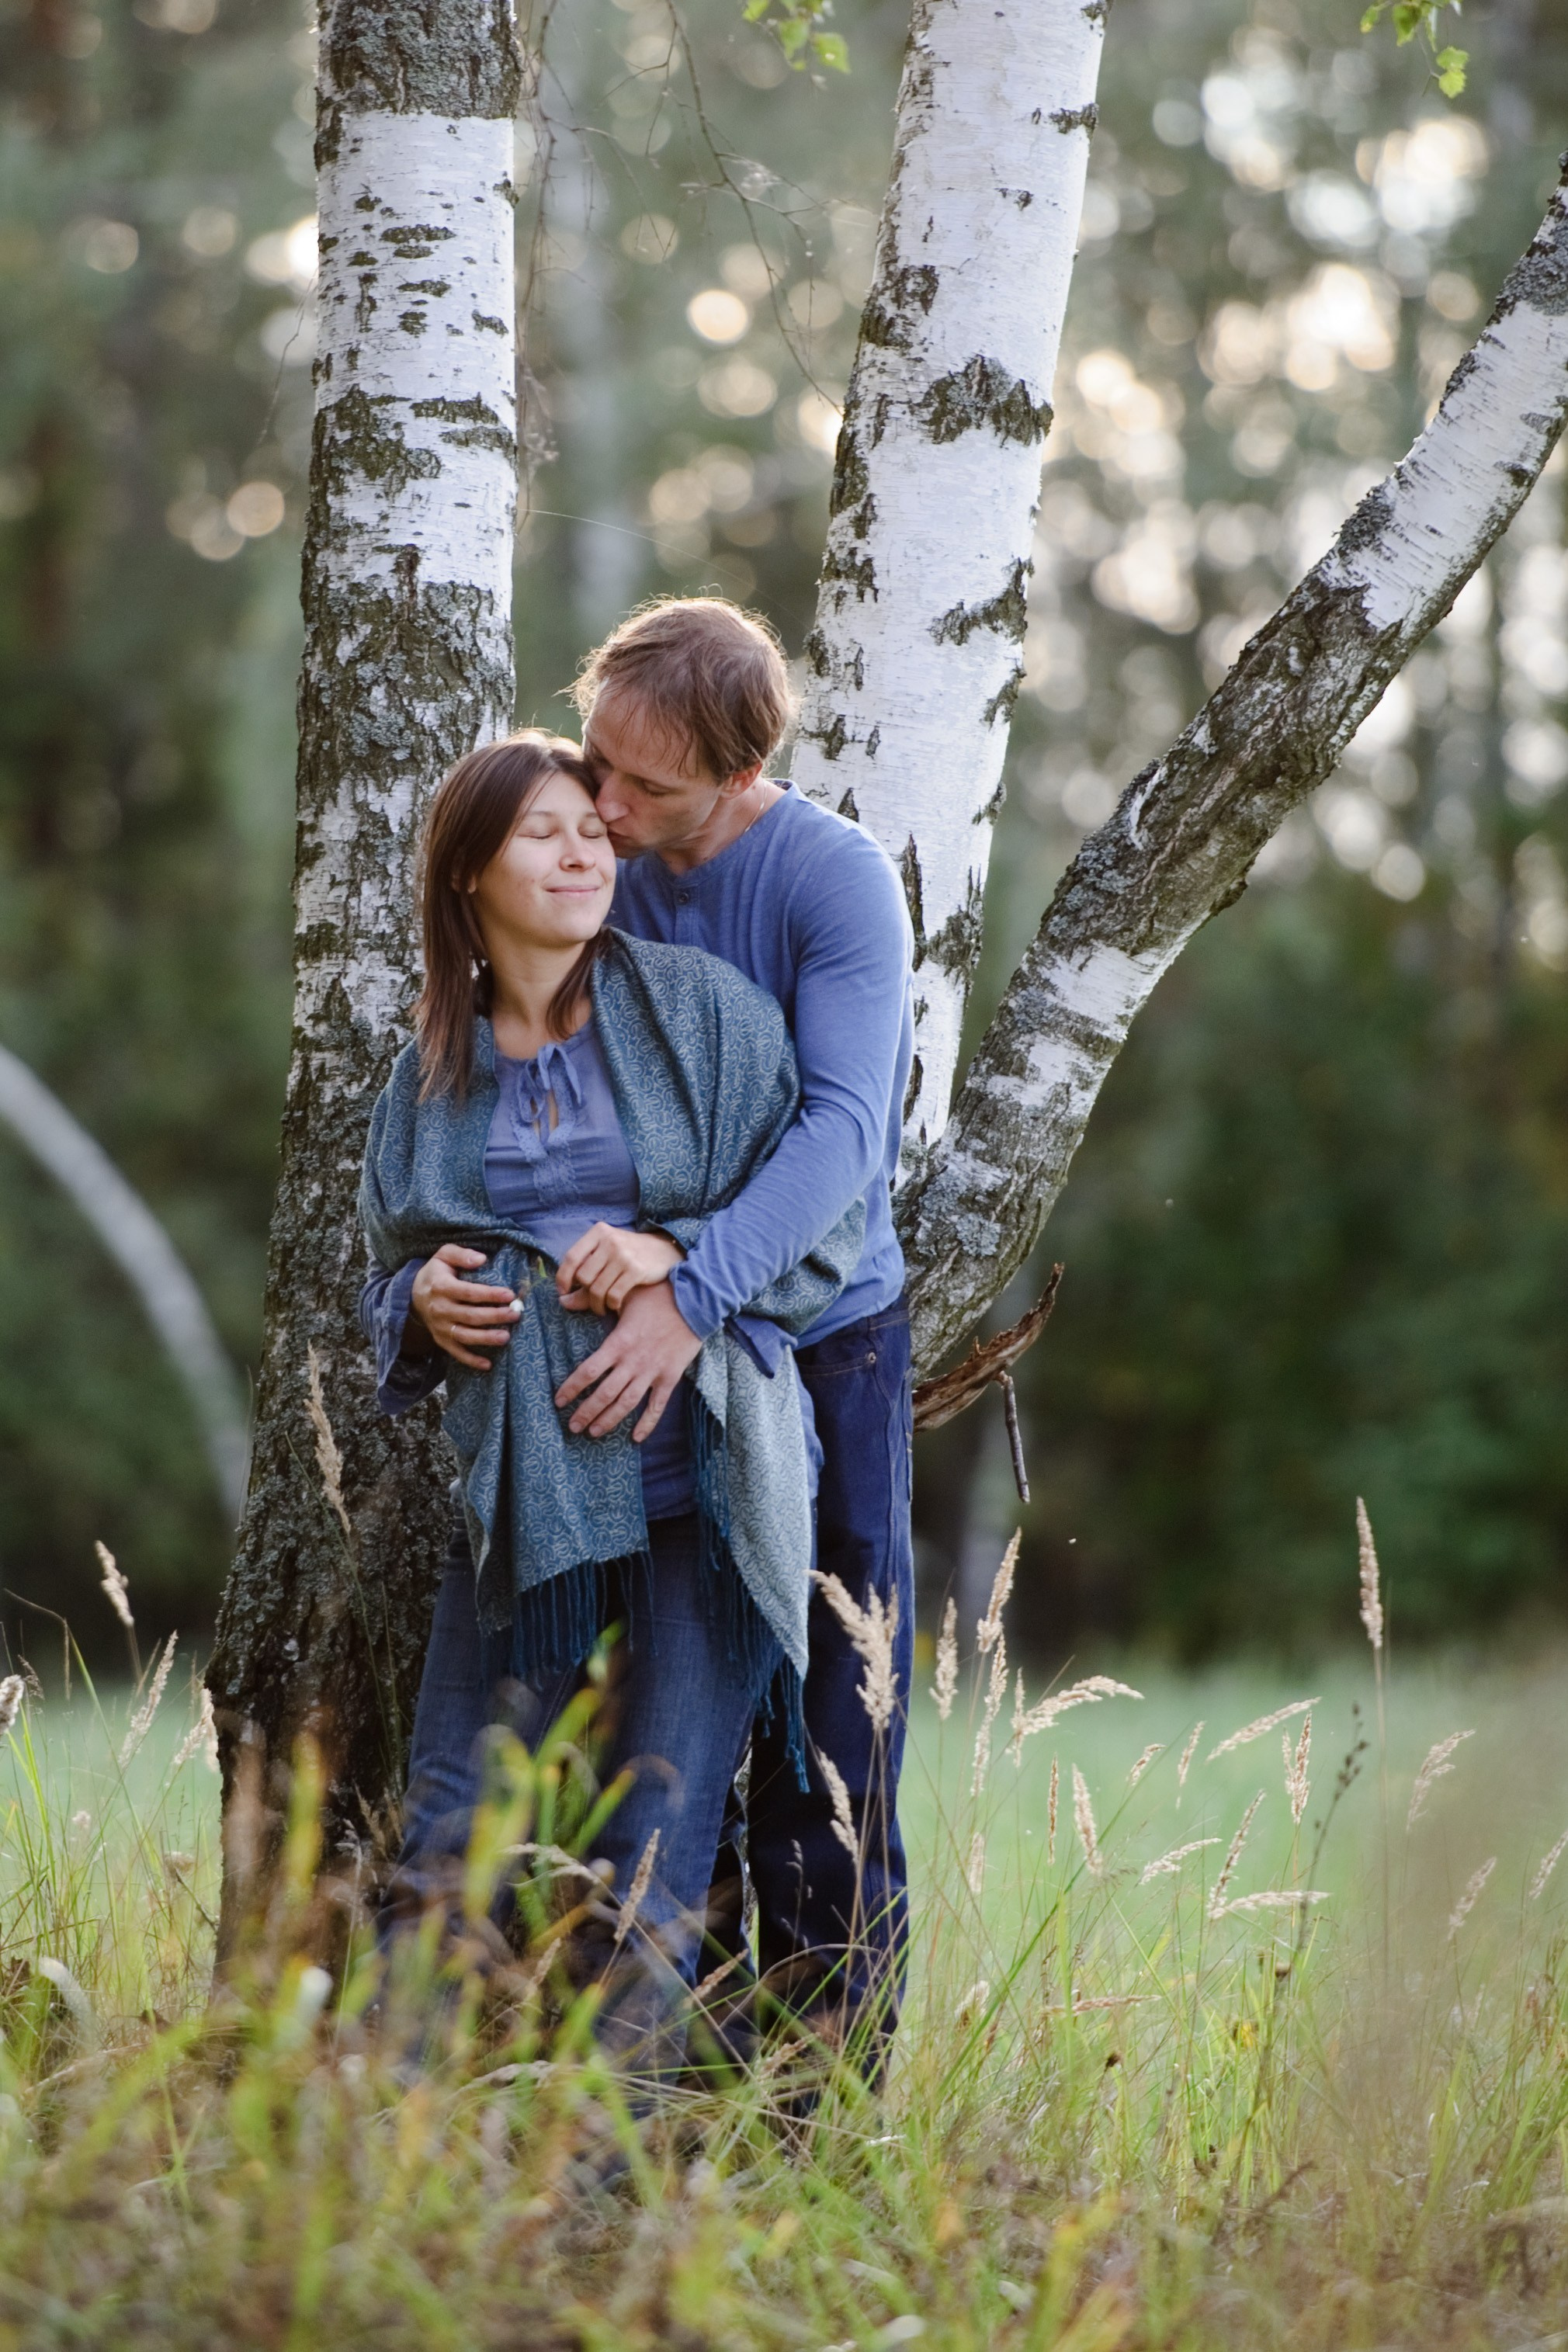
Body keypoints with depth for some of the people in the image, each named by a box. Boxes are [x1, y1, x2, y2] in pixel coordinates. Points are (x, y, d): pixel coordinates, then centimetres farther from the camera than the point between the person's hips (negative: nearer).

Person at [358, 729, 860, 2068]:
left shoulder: (704, 1012, 0)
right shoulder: (433, 1067, 10)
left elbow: (830, 1229, 1)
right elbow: (388, 1266, 21)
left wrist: (679, 1255, -15)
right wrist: (420, 1303, -2)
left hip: (703, 1473, -3)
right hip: (523, 1490, 3)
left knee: (651, 1870, -4)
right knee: (446, 1854, -1)